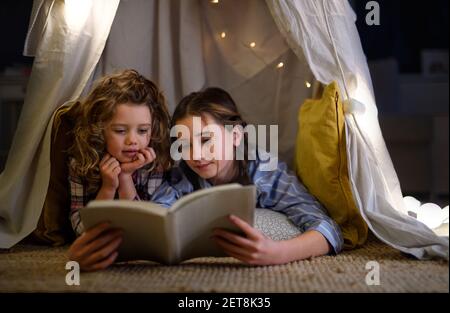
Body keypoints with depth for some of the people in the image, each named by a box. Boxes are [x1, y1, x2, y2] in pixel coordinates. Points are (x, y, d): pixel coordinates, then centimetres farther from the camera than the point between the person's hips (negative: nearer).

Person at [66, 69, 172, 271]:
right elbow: (80, 228, -17)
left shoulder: (156, 162, -20)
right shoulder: (80, 161, -19)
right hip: (97, 243, 0)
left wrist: (126, 177, -30)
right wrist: (108, 188, -31)